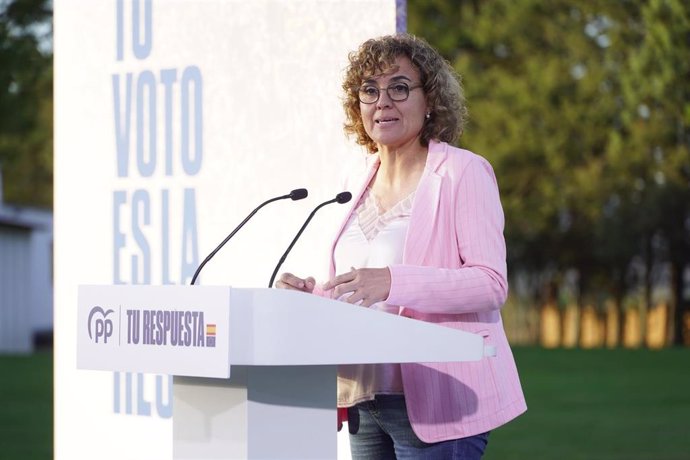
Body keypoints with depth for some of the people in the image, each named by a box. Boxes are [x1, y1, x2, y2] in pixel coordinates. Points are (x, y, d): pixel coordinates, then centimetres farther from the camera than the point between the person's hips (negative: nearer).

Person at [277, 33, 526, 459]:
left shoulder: (463, 172, -5)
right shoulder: (359, 183, 16)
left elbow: (491, 283, -15)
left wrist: (391, 281, -27)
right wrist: (317, 296, 2)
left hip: (434, 401, -7)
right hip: (365, 400, 7)